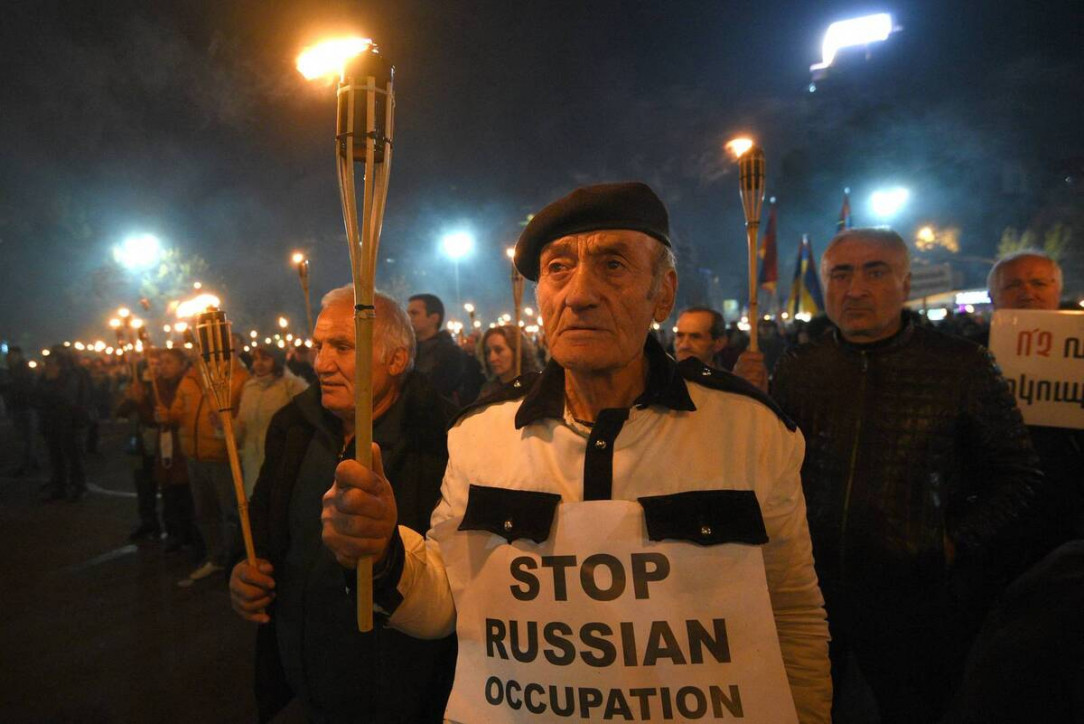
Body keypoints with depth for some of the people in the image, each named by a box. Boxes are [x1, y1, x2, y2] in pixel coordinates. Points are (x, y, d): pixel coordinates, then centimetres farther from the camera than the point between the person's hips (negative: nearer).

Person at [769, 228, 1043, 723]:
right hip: (807, 588, 2)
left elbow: (1016, 476, 0)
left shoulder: (963, 367, -5)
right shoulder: (795, 370, 2)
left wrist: (958, 543, -9)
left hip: (914, 598, -2)